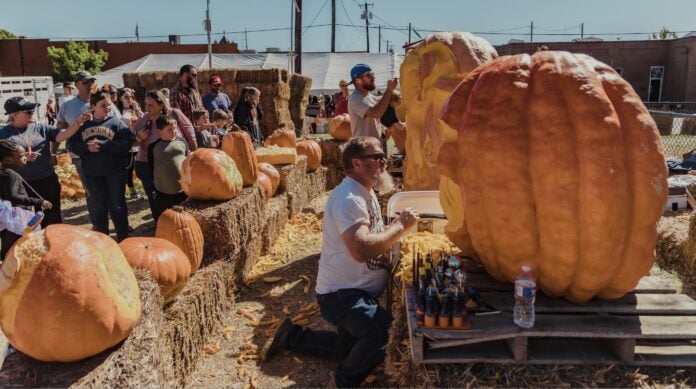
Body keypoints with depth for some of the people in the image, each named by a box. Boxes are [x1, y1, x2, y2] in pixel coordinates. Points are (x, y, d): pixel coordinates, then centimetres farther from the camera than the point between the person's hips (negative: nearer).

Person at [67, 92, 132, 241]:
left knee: (117, 205, 5)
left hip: (115, 171, -2)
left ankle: (123, 238, 18)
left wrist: (103, 145, -22)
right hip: (92, 173, 3)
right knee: (98, 206, 12)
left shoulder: (116, 122, -4)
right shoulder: (83, 123, 4)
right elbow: (72, 144, 3)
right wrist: (87, 147, -17)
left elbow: (126, 143, -16)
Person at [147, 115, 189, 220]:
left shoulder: (182, 142, 3)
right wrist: (154, 189, 3)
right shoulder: (153, 147, -1)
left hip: (184, 190, 1)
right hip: (163, 192, -1)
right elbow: (150, 169, 4)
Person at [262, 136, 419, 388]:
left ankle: (291, 336, 38)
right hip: (341, 294, -10)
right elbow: (361, 250, -36)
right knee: (388, 333, -32)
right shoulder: (348, 199, -23)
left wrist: (398, 229, 1)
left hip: (357, 291, 10)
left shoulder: (366, 193, 8)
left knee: (349, 349, 26)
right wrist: (400, 226, -26)